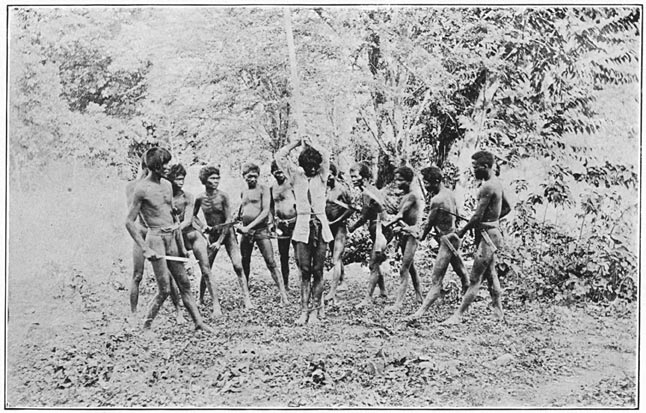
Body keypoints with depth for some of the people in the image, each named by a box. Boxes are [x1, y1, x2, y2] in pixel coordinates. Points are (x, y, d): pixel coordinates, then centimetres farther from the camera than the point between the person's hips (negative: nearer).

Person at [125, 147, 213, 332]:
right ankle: (146, 326, 9)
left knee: (184, 283, 8)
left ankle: (198, 322, 13)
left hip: (172, 238, 7)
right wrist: (145, 249, -15)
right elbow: (129, 222, -11)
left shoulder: (167, 185, 11)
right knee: (164, 289, -6)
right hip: (156, 238, -7)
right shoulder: (142, 189, -11)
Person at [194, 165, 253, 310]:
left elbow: (229, 220, -13)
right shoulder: (200, 198, -6)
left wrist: (220, 241, -14)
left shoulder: (223, 196, -14)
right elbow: (193, 216, 12)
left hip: (227, 232, -2)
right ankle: (201, 298, 23)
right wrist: (202, 227, -5)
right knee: (205, 267, 4)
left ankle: (247, 300, -10)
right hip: (212, 234, 2)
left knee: (238, 265, -14)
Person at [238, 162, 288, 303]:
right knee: (244, 263, 10)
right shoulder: (244, 192, 15)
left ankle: (283, 294, -15)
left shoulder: (263, 189, -2)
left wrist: (249, 226, -17)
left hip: (261, 229, -6)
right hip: (245, 230, 6)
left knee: (271, 262, -12)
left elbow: (265, 211, -12)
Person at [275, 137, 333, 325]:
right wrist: (298, 142, 9)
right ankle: (304, 310, -2)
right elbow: (280, 156, 1)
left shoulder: (321, 177, 7)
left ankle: (315, 310, 4)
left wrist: (309, 143, 6)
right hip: (303, 226, 0)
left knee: (317, 271, 1)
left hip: (320, 226, 0)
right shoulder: (296, 176, 8)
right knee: (305, 271, -2)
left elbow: (326, 155, -8)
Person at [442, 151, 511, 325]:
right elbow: (507, 208, 22)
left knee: (475, 278, -7)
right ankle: (498, 312, 25)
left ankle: (458, 316, -5)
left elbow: (477, 216, -20)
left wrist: (462, 231, -8)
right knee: (490, 274, 17)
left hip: (487, 234, -10)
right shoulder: (497, 183, 11)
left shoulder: (487, 187, -20)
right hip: (492, 230, 10)